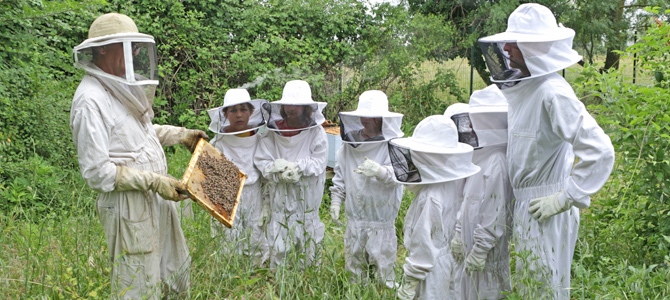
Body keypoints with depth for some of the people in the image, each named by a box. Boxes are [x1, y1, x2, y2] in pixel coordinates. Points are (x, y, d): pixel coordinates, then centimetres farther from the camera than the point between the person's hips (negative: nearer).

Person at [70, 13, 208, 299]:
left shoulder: (119, 90, 9)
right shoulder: (91, 101, -20)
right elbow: (97, 171, -23)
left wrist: (182, 135, 19)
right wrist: (153, 181, -24)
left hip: (156, 200, 10)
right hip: (128, 205, -10)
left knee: (175, 272, 21)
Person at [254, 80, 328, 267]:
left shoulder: (316, 132, -4)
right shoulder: (272, 132, 0)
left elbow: (318, 163, -9)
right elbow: (261, 161, -3)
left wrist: (293, 166, -20)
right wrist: (280, 174, -20)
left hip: (307, 198, -1)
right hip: (280, 198, 1)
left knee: (310, 246, 7)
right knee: (277, 247, 7)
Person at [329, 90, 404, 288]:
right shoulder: (351, 140, 4)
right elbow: (340, 174, 13)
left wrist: (380, 171, -43)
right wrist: (335, 200, 7)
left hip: (382, 220, -5)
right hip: (354, 218, 5)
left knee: (384, 267, 5)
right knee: (354, 266, 18)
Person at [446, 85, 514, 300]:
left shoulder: (496, 164, -20)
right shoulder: (480, 158, 10)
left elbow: (496, 215, -22)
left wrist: (479, 250, -19)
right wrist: (458, 235, 11)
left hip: (488, 253, -9)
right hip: (471, 247, 9)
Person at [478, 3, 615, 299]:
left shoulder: (554, 93, -21)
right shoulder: (524, 88, 8)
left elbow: (600, 151, -26)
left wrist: (565, 198, -22)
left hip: (545, 209, -9)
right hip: (524, 205, 9)